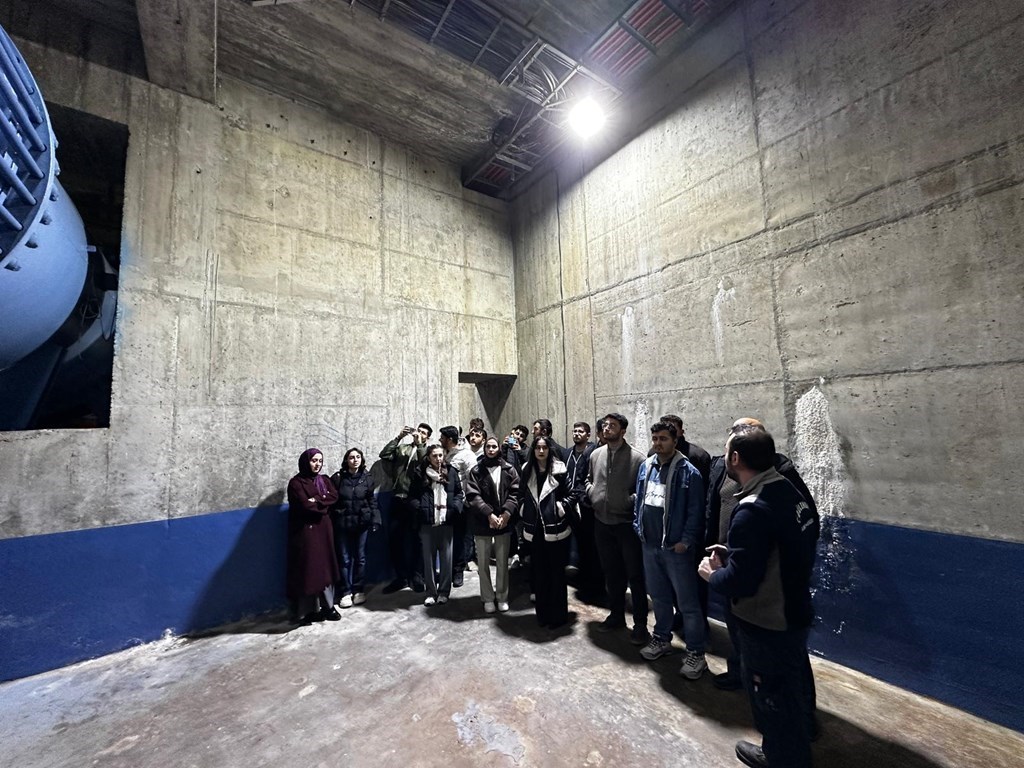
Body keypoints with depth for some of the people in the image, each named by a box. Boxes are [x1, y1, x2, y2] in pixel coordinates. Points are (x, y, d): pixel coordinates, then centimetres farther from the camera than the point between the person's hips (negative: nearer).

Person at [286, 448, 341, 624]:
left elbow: (334, 496, -3)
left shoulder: (324, 480, 11)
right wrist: (324, 504, -6)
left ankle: (327, 606, 18)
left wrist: (317, 501, -16)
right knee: (307, 569, 0)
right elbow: (305, 505, -18)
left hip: (323, 529, 6)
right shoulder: (296, 483, -8)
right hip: (305, 531, -6)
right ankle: (306, 611, 10)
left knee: (325, 567, 9)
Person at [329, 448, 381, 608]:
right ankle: (346, 592, 19)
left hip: (361, 523, 1)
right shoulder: (337, 477, -5)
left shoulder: (367, 478, 0)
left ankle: (359, 590, 24)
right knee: (344, 558, 6)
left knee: (360, 557, 10)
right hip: (342, 524, -1)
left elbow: (372, 501, 3)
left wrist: (375, 520, -5)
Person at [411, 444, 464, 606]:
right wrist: (420, 509, -12)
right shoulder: (420, 473, 3)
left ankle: (444, 591, 19)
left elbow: (459, 493, 7)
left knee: (446, 557, 5)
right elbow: (413, 495, 3)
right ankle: (431, 592, 20)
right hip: (427, 522, 0)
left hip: (446, 521, 0)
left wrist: (454, 508, -8)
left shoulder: (451, 472, 5)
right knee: (429, 558, 7)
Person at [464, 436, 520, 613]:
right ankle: (488, 598, 26)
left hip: (504, 522, 1)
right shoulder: (476, 471, -1)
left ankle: (502, 597, 29)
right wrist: (489, 514, -18)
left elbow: (515, 493, -3)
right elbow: (473, 496, -9)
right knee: (484, 563, 10)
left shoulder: (509, 469, 2)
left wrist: (507, 513, -16)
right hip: (482, 522, -1)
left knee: (502, 562, 12)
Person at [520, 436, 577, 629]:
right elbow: (521, 495, 13)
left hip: (555, 528, -3)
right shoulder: (527, 471, 4)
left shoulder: (558, 470, -8)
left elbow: (571, 495, -4)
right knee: (538, 573, 13)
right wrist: (524, 511, 4)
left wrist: (560, 508, -13)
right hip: (535, 528, 4)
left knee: (556, 573, 8)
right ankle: (542, 613, 29)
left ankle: (558, 615, 23)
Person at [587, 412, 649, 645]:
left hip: (627, 523, -5)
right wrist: (591, 492, -1)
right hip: (602, 522, 5)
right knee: (611, 572, 19)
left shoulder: (637, 458, -13)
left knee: (635, 575, 7)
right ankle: (616, 615, 37)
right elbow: (589, 480, 17)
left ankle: (640, 624, 24)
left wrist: (630, 501, -20)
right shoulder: (595, 454, 3)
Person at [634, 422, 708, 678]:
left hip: (675, 547, -6)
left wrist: (686, 541, -17)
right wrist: (638, 528, 8)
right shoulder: (646, 466, 3)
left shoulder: (688, 472, -15)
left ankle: (695, 653, 23)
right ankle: (662, 638, 39)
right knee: (659, 596, 21)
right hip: (649, 544, 6)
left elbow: (695, 511, -14)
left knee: (687, 602, 7)